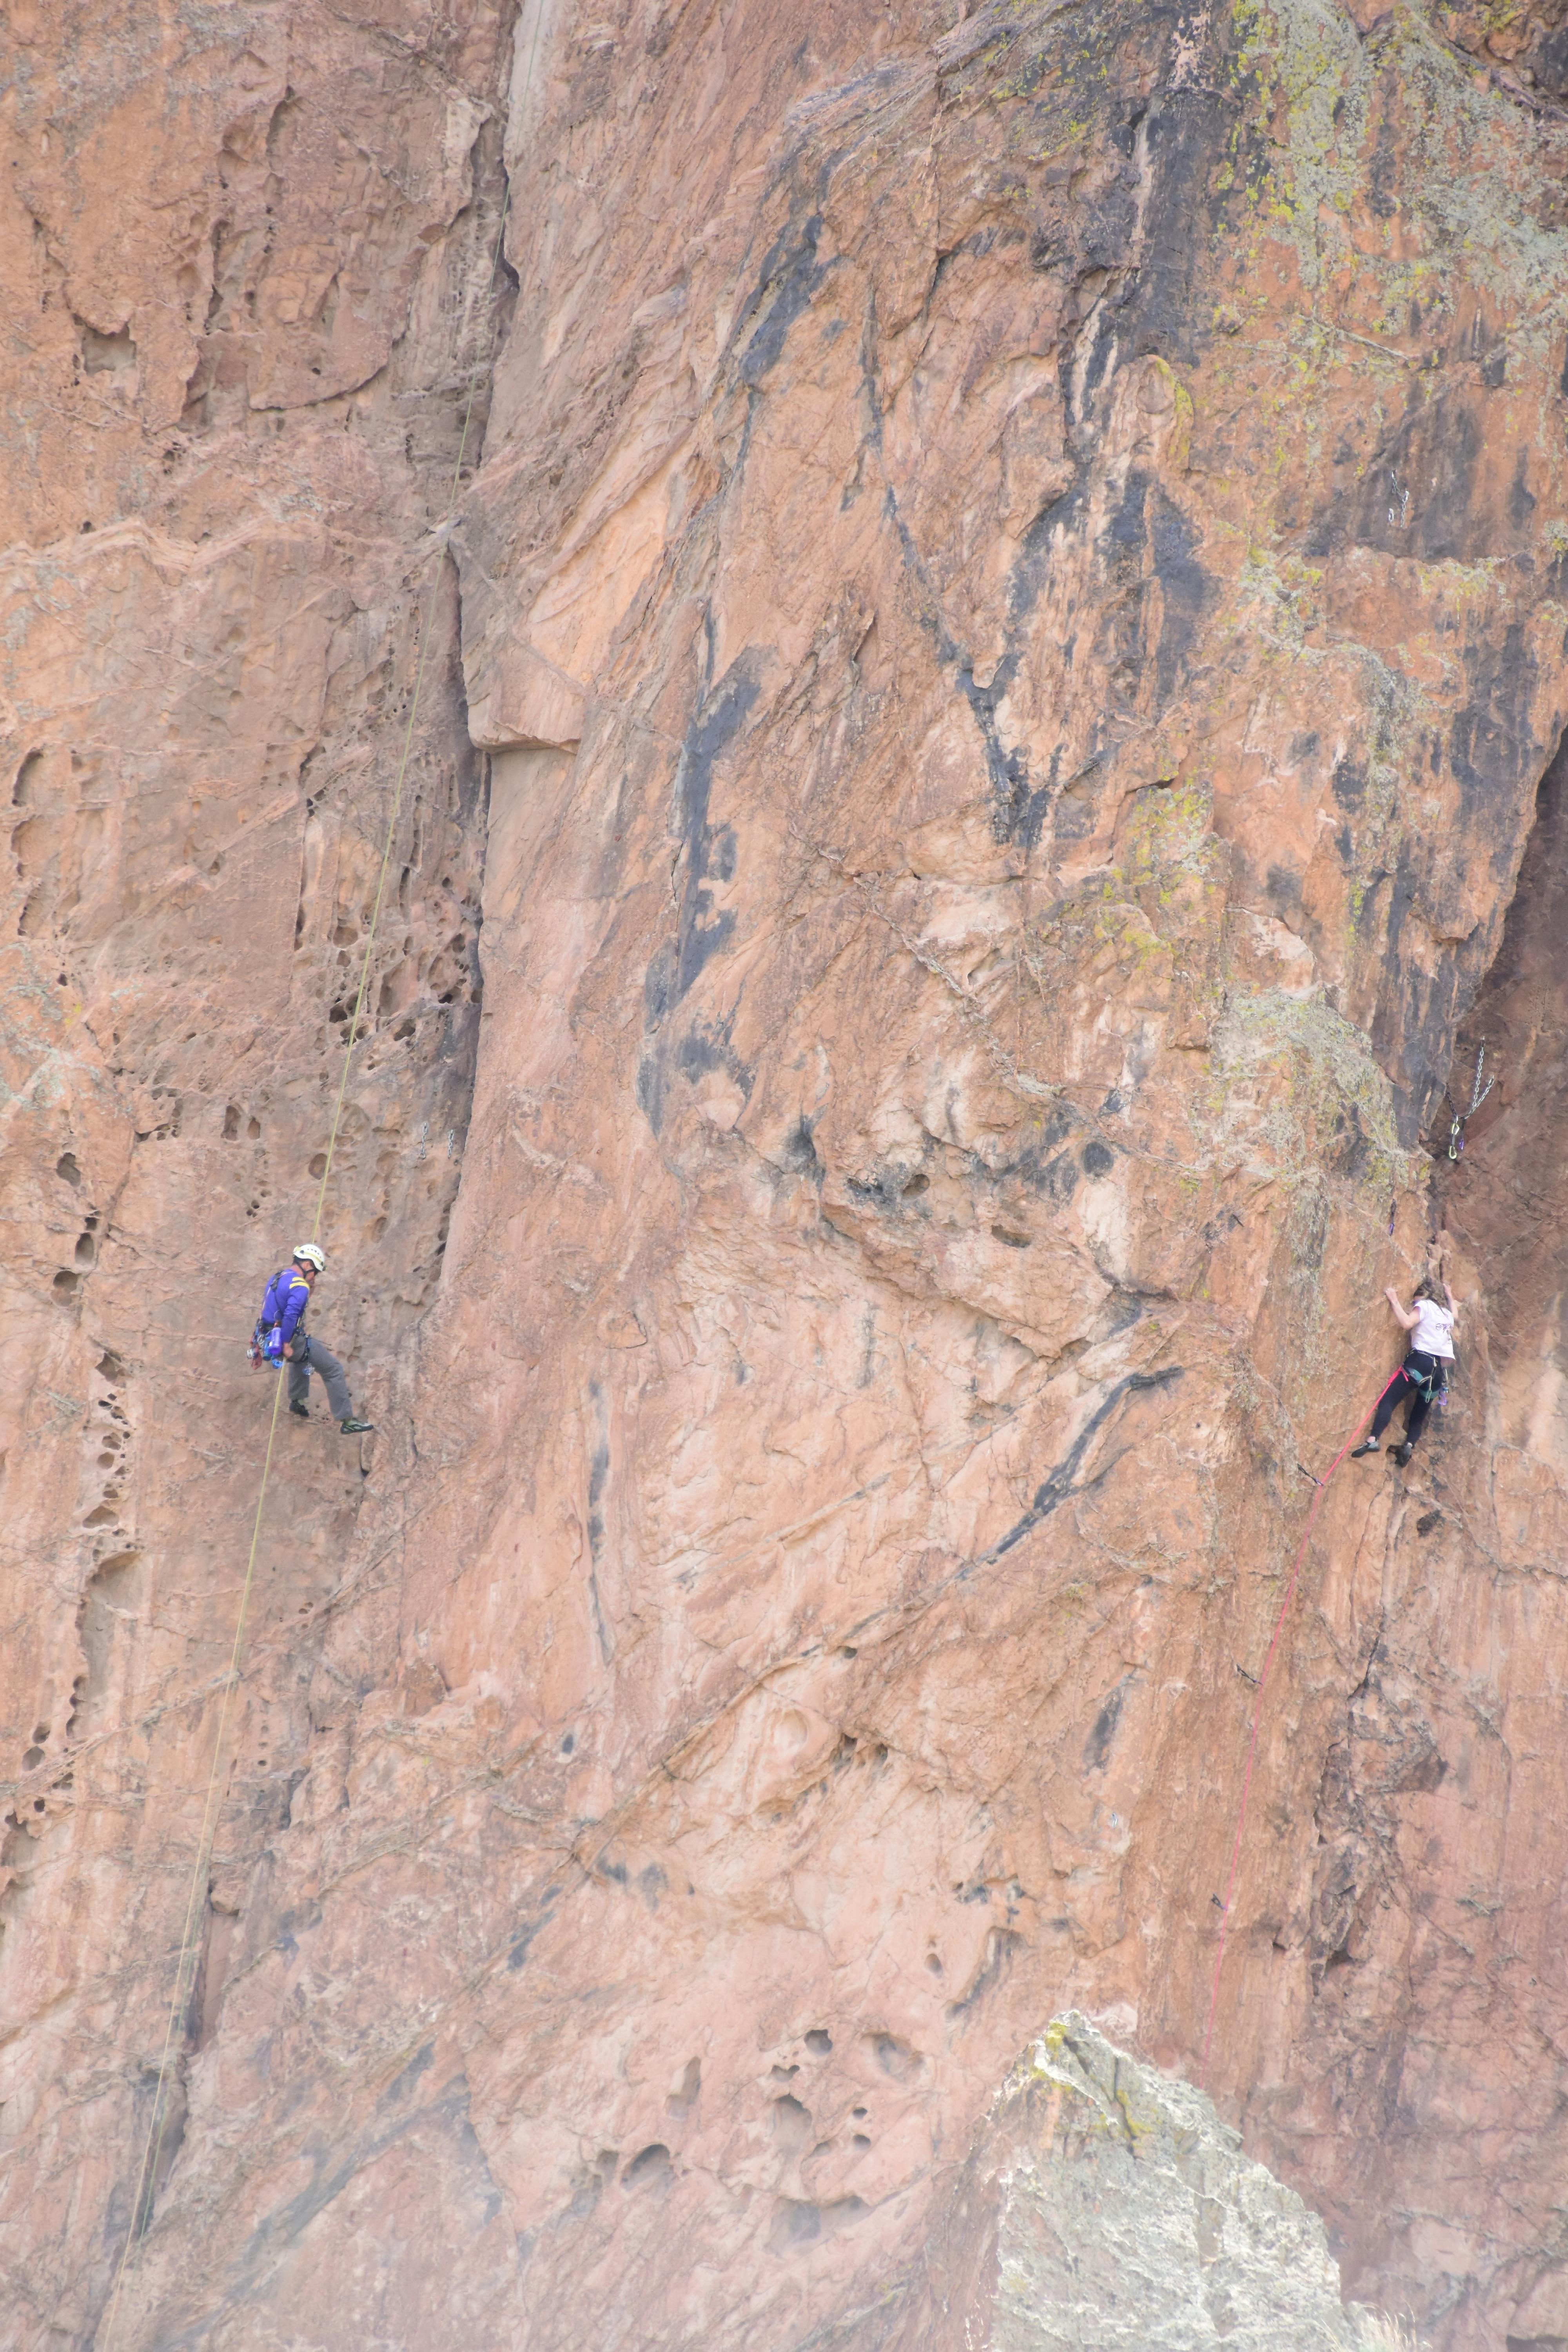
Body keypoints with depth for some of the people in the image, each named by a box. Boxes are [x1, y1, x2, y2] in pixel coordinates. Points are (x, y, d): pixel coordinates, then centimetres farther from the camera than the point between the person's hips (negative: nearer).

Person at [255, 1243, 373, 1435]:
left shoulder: (277, 1277, 12)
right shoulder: (300, 1286, -17)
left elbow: (268, 1307, 22)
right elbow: (291, 1315, -31)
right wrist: (286, 1344, -26)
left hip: (270, 1337, 9)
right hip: (291, 1339, -9)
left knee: (301, 1357, 41)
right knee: (334, 1369, -3)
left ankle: (297, 1401, 45)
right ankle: (347, 1421, -5)